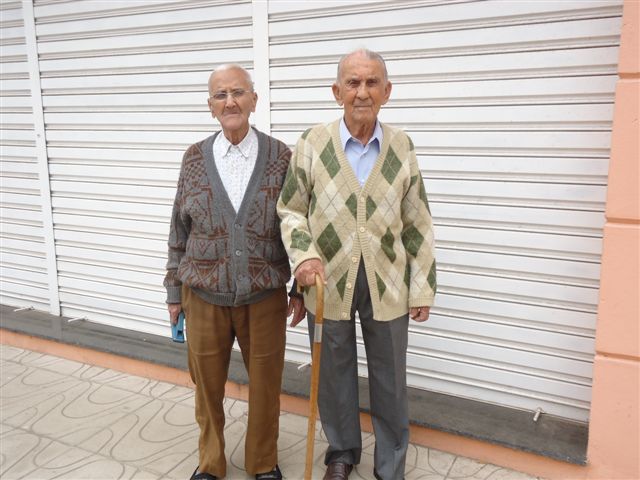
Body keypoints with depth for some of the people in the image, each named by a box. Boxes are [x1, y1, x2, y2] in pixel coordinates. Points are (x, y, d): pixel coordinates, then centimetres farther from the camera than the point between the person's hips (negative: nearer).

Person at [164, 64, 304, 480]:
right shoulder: (195, 158, 1)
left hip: (265, 294, -1)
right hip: (203, 294, 2)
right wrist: (174, 290, 8)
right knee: (207, 385, 14)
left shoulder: (281, 157, -4)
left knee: (266, 384, 12)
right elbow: (180, 229, 6)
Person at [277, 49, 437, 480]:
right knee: (333, 375, 16)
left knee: (390, 380, 12)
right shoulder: (312, 144, -5)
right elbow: (291, 210, 3)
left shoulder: (402, 148, -2)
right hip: (328, 282, 0)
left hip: (387, 283, 1)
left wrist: (422, 287, 2)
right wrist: (303, 254, -15)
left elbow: (417, 224, 2)